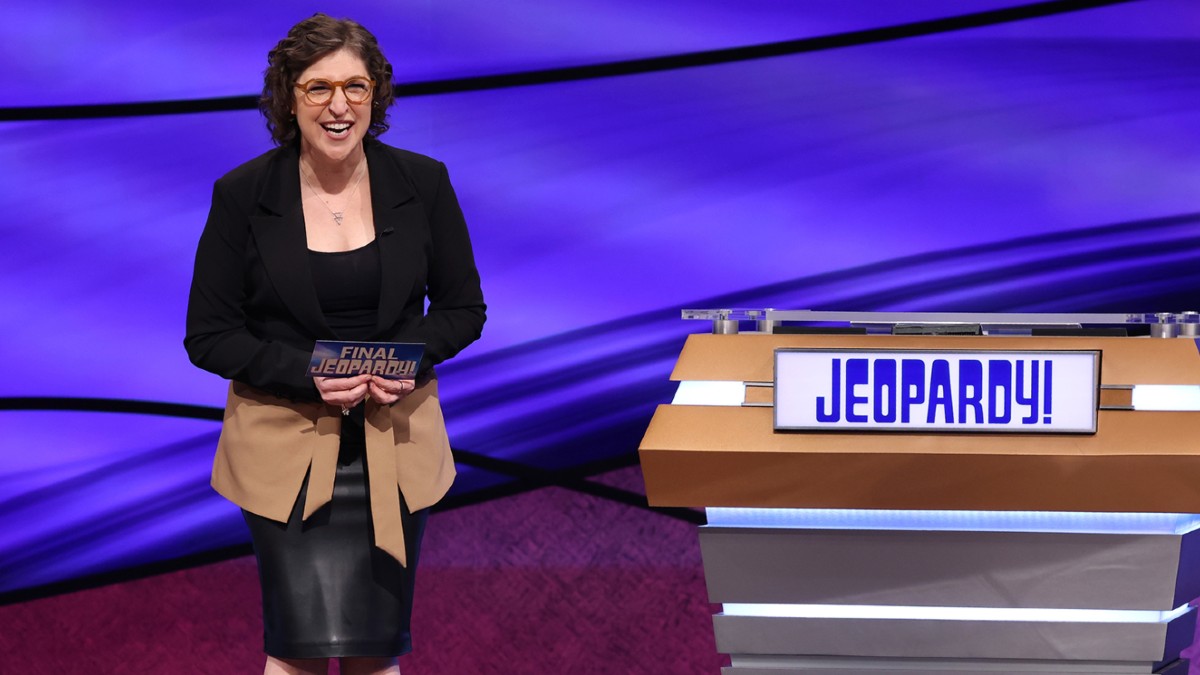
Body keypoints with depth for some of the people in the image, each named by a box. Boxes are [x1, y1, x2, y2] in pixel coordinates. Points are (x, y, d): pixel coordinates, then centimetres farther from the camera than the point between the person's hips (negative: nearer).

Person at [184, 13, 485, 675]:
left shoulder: (423, 184, -1)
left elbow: (463, 309, 8)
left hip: (394, 443, 2)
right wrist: (307, 377, -19)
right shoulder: (242, 195, -6)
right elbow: (208, 336, -3)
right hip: (287, 445, -2)